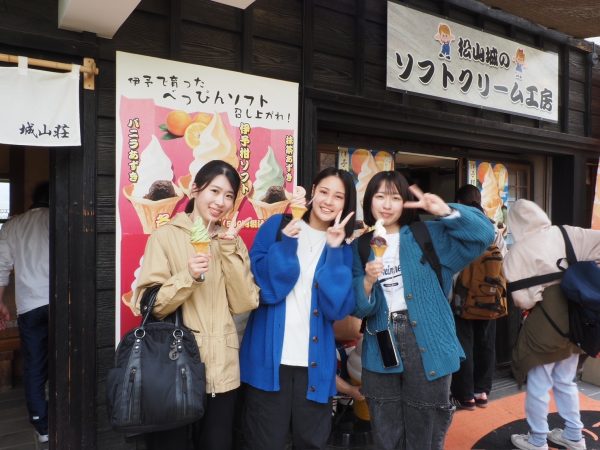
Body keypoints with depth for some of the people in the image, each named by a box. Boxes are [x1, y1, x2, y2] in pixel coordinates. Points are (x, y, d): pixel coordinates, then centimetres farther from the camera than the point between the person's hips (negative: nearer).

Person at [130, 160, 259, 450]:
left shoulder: (232, 241, 8)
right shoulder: (166, 236, -5)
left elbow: (244, 304, -3)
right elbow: (147, 306, -11)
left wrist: (230, 251, -11)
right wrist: (187, 277, -25)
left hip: (222, 370, 4)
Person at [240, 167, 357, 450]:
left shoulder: (343, 249, 6)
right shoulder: (277, 226, -1)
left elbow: (339, 309, -7)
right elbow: (261, 288, -10)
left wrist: (334, 251, -13)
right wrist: (286, 241, -17)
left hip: (316, 362, 3)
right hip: (269, 359, -2)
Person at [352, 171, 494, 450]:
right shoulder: (360, 247, 5)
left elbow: (483, 234, -7)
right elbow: (357, 308, 0)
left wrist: (446, 211, -19)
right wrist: (368, 282, -19)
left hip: (427, 345, -1)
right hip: (381, 352, 2)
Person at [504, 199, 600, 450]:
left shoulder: (517, 252, -14)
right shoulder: (566, 234, -1)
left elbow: (522, 299, -16)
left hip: (544, 322, -6)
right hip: (572, 318, 6)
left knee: (538, 386, 11)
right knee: (565, 381, 23)